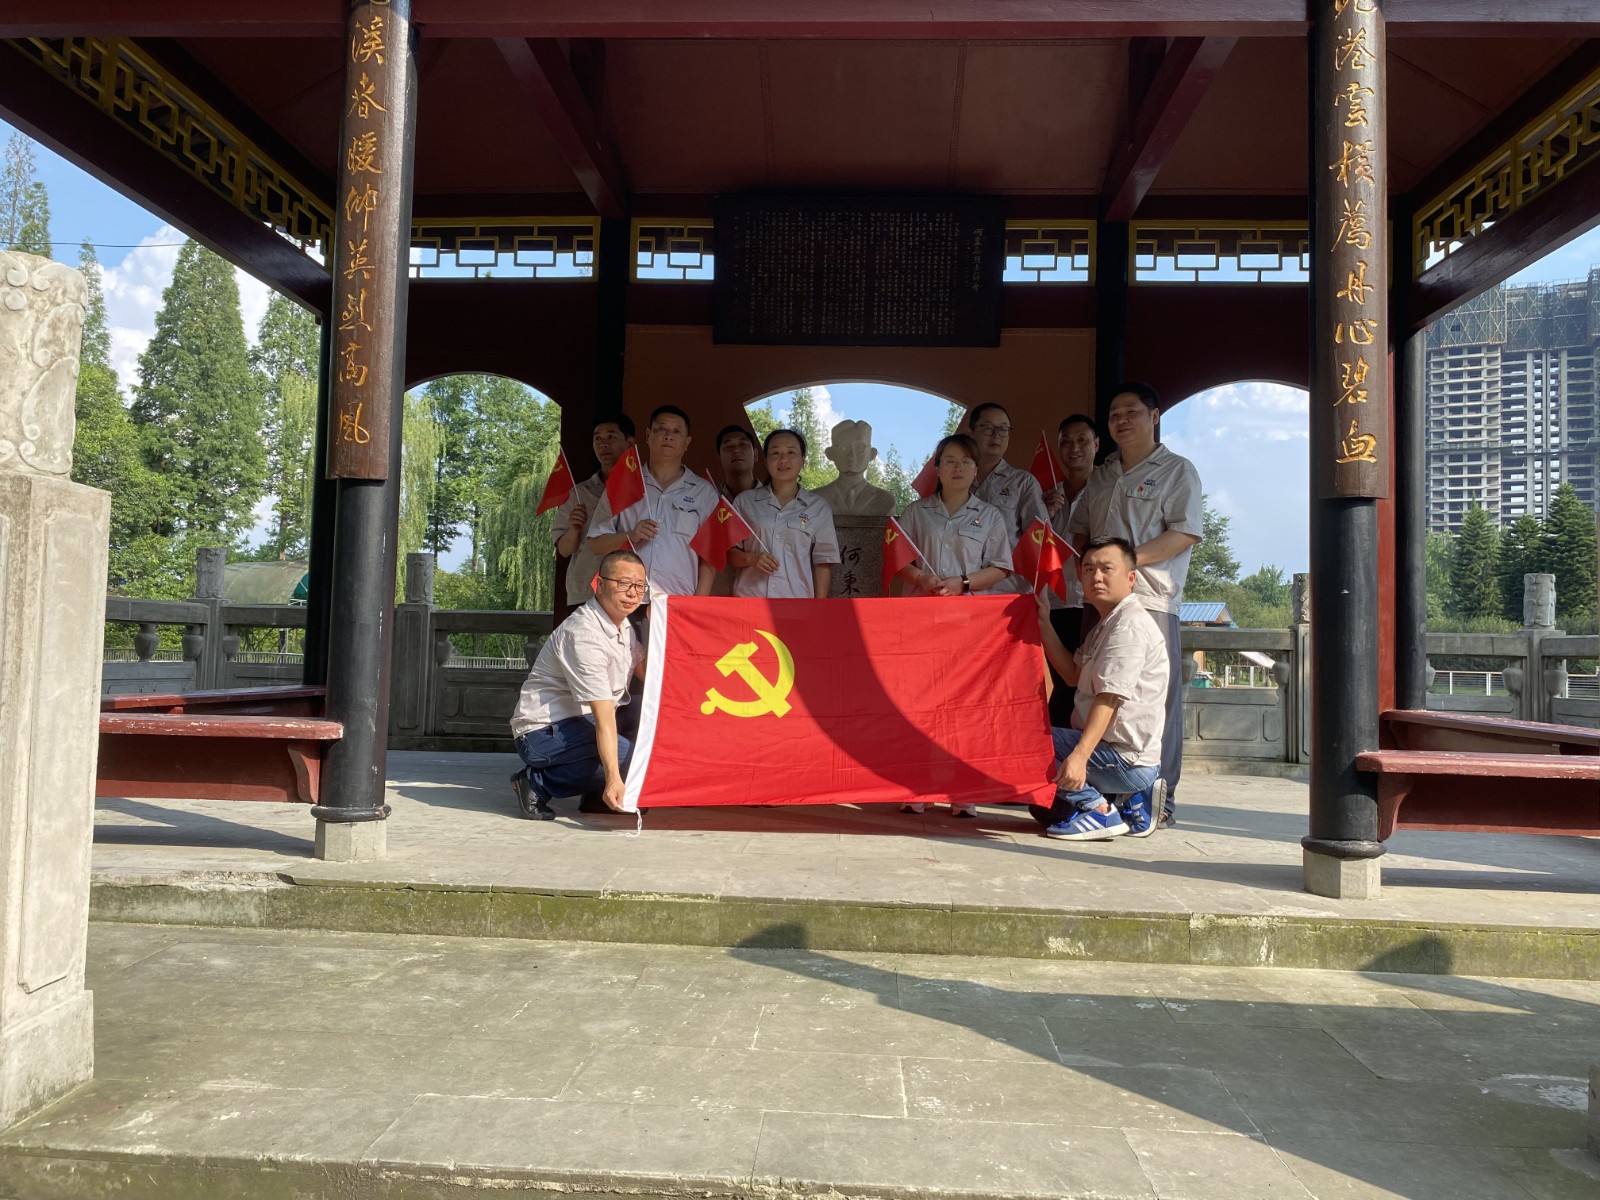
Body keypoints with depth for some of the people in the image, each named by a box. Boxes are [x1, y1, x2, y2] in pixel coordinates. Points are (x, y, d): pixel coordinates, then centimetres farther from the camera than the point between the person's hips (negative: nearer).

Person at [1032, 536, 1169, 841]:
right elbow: (1074, 675, 17)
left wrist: (1079, 756, -36)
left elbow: (1109, 698, -27)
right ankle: (1131, 803, 12)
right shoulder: (1105, 625, 16)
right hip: (1121, 756, 11)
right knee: (1044, 808, 23)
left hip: (1126, 758, -11)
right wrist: (1044, 624, 12)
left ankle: (1099, 809, -12)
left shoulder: (1130, 624, -17)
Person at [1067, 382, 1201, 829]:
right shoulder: (1101, 476, 22)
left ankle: (1161, 799, 0)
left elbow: (1185, 533, -8)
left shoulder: (1177, 470, 3)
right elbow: (1079, 530, 26)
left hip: (1150, 598, -6)